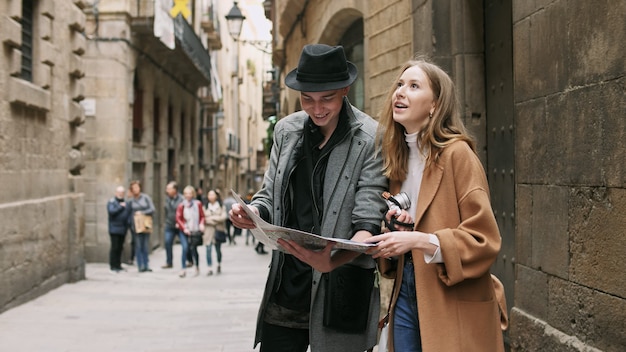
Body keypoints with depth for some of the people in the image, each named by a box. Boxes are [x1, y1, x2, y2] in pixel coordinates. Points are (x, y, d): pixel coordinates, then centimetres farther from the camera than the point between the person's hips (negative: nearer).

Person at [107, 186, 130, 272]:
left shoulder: (125, 202, 16)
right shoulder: (111, 202, -1)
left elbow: (128, 214, 14)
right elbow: (111, 211, -18)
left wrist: (127, 226, 4)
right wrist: (120, 207, -13)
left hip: (123, 229, 5)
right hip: (114, 228, -5)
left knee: (120, 248, 8)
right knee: (115, 247, -6)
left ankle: (118, 265, 15)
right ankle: (113, 266, 1)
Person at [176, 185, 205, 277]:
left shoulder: (198, 204, 1)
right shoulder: (181, 205, -3)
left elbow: (202, 216, 7)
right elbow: (178, 218, -3)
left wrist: (202, 224, -9)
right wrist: (184, 228, -11)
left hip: (195, 231, 1)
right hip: (185, 231, -1)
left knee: (193, 249, 5)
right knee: (185, 248, -13)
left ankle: (197, 268, 24)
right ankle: (184, 269, -7)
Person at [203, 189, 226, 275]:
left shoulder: (221, 206, 5)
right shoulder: (205, 207, 5)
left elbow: (223, 217, -5)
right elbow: (203, 219, -1)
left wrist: (212, 218, -6)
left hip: (218, 230, 0)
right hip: (208, 230, 0)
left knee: (218, 249, 7)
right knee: (208, 250, -8)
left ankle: (219, 265, 31)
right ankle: (210, 269, -5)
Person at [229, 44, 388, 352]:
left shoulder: (370, 139, -8)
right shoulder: (286, 130, 7)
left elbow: (368, 223, -12)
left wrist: (333, 262, -30)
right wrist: (252, 212, -8)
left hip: (336, 291, -4)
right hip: (285, 288, 4)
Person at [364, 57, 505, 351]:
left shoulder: (457, 153, -12)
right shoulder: (397, 154, 11)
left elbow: (484, 239, -16)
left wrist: (418, 240, -24)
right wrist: (396, 225, -1)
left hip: (451, 299, -6)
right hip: (405, 288, 7)